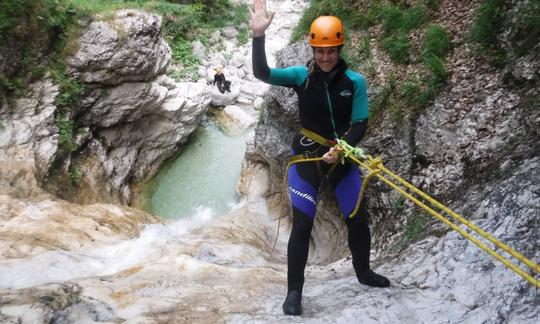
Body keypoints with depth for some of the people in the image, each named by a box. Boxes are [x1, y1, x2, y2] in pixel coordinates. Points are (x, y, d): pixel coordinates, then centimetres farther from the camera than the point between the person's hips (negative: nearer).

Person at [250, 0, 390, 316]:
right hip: (306, 156, -2)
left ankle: (363, 271, 39)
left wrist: (341, 148, -23)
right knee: (302, 223, -4)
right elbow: (262, 73, -19)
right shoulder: (301, 75, -7)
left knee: (358, 218, 11)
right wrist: (258, 35, -31)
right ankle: (294, 291, 9)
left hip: (343, 157, 2)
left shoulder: (355, 81, -6)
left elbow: (360, 124, -7)